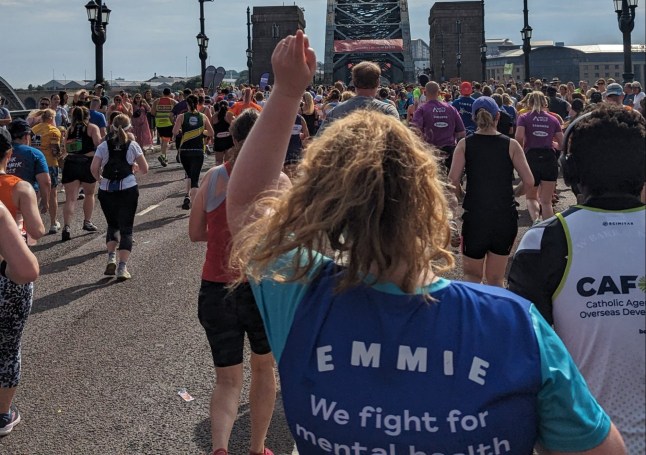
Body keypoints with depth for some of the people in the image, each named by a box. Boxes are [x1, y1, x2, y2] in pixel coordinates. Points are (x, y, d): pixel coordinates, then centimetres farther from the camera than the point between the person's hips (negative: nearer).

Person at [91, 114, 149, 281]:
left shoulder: (104, 146, 3)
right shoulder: (133, 145, 1)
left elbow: (94, 168, -6)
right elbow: (144, 169, 4)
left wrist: (100, 180, 12)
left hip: (107, 190, 1)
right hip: (128, 190, -1)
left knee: (112, 225, 20)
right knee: (126, 228, 3)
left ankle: (111, 258, 2)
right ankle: (122, 267, -6)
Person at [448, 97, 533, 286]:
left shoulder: (465, 144, -2)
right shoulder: (511, 145, -2)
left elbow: (453, 180, -12)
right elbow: (529, 182, -6)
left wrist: (462, 196, 7)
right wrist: (513, 193, 13)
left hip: (475, 216, -1)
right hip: (505, 217, 1)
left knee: (472, 274, 16)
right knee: (496, 279, 16)